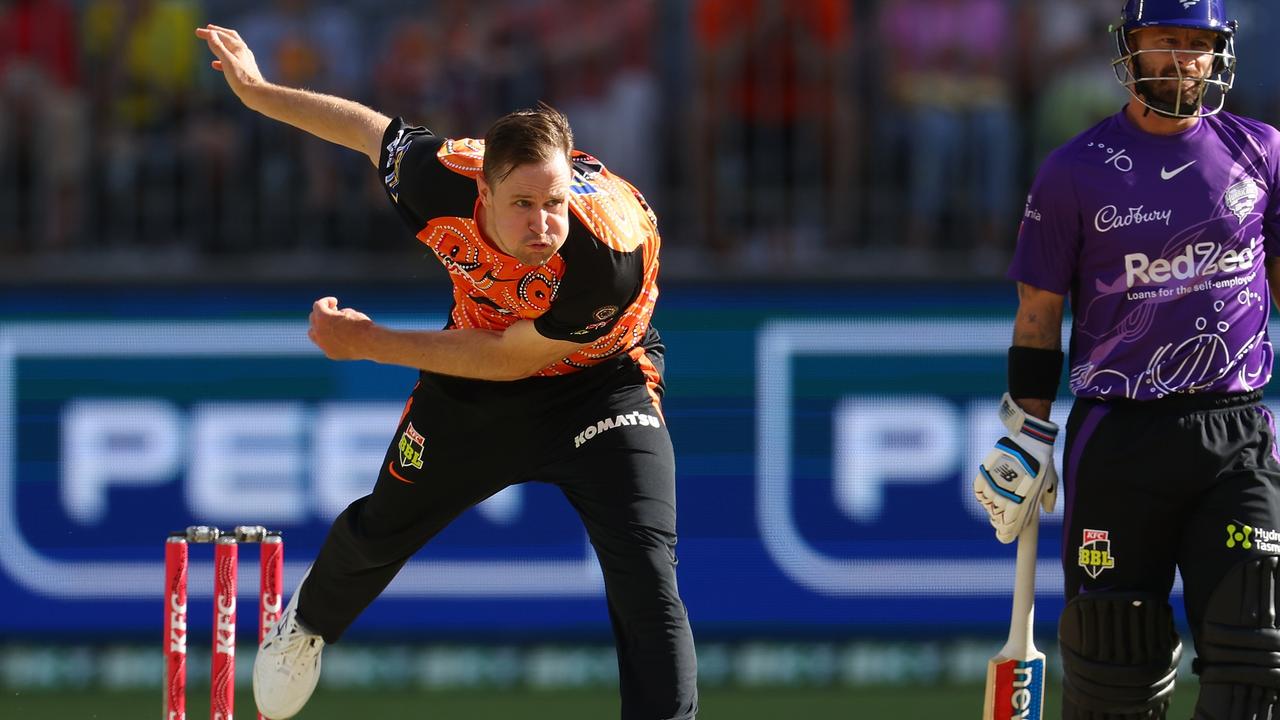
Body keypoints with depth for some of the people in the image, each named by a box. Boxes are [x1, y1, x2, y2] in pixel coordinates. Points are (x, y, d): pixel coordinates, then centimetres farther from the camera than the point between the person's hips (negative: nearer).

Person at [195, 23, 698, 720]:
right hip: (477, 389, 4)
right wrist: (258, 90, 4)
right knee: (377, 529, 22)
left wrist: (370, 343, -22)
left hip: (599, 382, -4)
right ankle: (310, 620, 55)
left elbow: (508, 360, -28)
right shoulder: (443, 180, -32)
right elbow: (369, 128, -8)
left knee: (646, 580, -22)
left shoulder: (612, 250, -42)